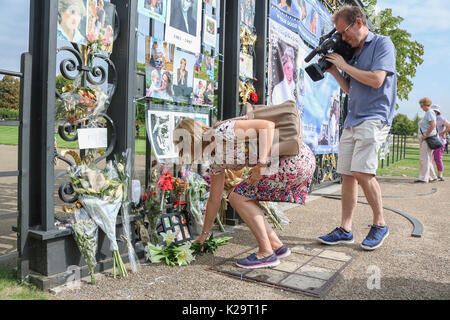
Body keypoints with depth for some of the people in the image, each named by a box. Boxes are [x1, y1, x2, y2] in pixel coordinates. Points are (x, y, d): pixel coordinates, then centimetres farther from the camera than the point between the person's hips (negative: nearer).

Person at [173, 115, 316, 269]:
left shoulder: (223, 131, -16)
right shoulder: (216, 160, 11)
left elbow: (268, 125, -21)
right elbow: (214, 199, 17)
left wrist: (261, 165, -24)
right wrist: (204, 234, 24)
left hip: (296, 158, -9)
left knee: (239, 197, -7)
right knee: (235, 197, 8)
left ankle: (267, 253, 1)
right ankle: (277, 246, 14)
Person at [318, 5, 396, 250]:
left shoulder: (382, 43, -1)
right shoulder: (353, 53, 19)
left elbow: (376, 79, -15)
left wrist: (345, 66, -7)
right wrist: (333, 71, 10)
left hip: (374, 118, -7)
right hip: (352, 120, 8)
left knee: (362, 172, -17)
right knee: (347, 174, 3)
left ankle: (380, 224, 4)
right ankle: (345, 230, 9)